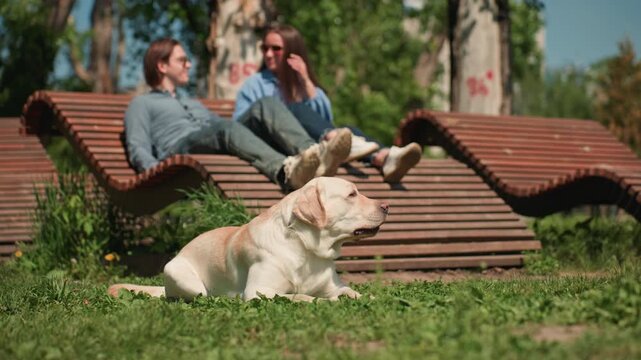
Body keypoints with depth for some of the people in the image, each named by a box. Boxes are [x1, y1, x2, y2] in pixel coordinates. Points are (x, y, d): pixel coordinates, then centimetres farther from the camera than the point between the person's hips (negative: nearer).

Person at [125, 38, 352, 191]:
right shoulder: (142, 104, 23)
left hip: (220, 147, 6)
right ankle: (287, 171, -66)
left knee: (267, 105, -20)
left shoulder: (194, 104, 42)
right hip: (180, 148, -5)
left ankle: (313, 152, -48)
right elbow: (138, 150, 6)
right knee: (226, 127, -38)